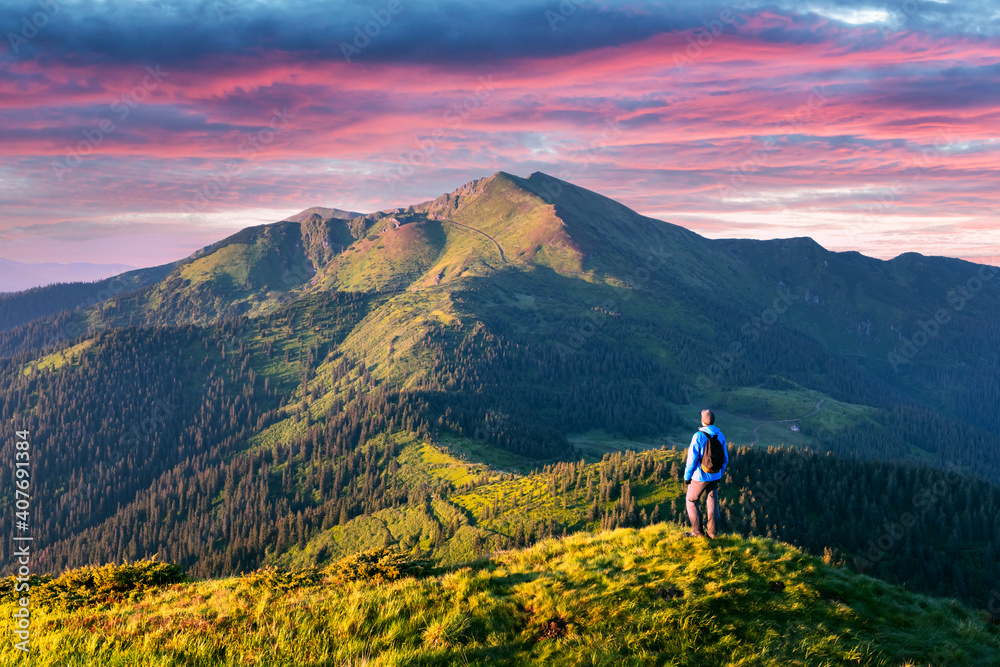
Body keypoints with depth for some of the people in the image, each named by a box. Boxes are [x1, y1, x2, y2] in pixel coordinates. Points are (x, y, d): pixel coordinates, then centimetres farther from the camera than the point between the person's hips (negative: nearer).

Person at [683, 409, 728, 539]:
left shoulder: (698, 436, -18)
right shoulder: (720, 436, -1)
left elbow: (692, 458, -18)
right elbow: (725, 459, 6)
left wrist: (687, 476, -7)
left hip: (700, 476, -5)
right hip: (715, 476, 5)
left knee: (691, 501, 12)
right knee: (713, 503, 15)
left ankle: (697, 531, 11)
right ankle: (712, 532, 16)